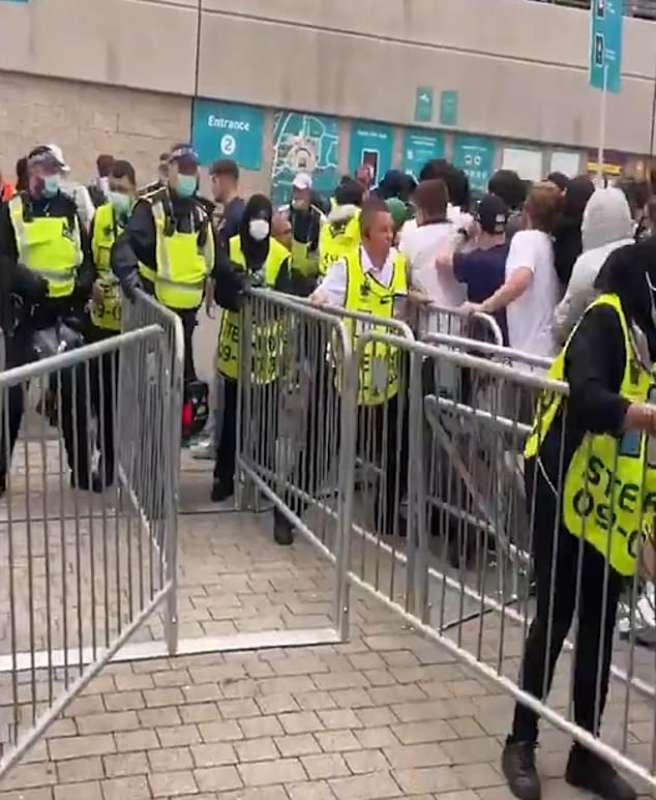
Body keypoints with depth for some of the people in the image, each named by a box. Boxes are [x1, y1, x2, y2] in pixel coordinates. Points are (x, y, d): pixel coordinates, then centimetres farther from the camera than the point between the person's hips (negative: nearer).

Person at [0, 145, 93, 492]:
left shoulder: (71, 210, 11)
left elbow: (86, 259, 12)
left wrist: (82, 286, -5)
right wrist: (33, 283, -23)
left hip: (65, 313, 3)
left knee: (74, 392, 7)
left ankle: (82, 469, 17)